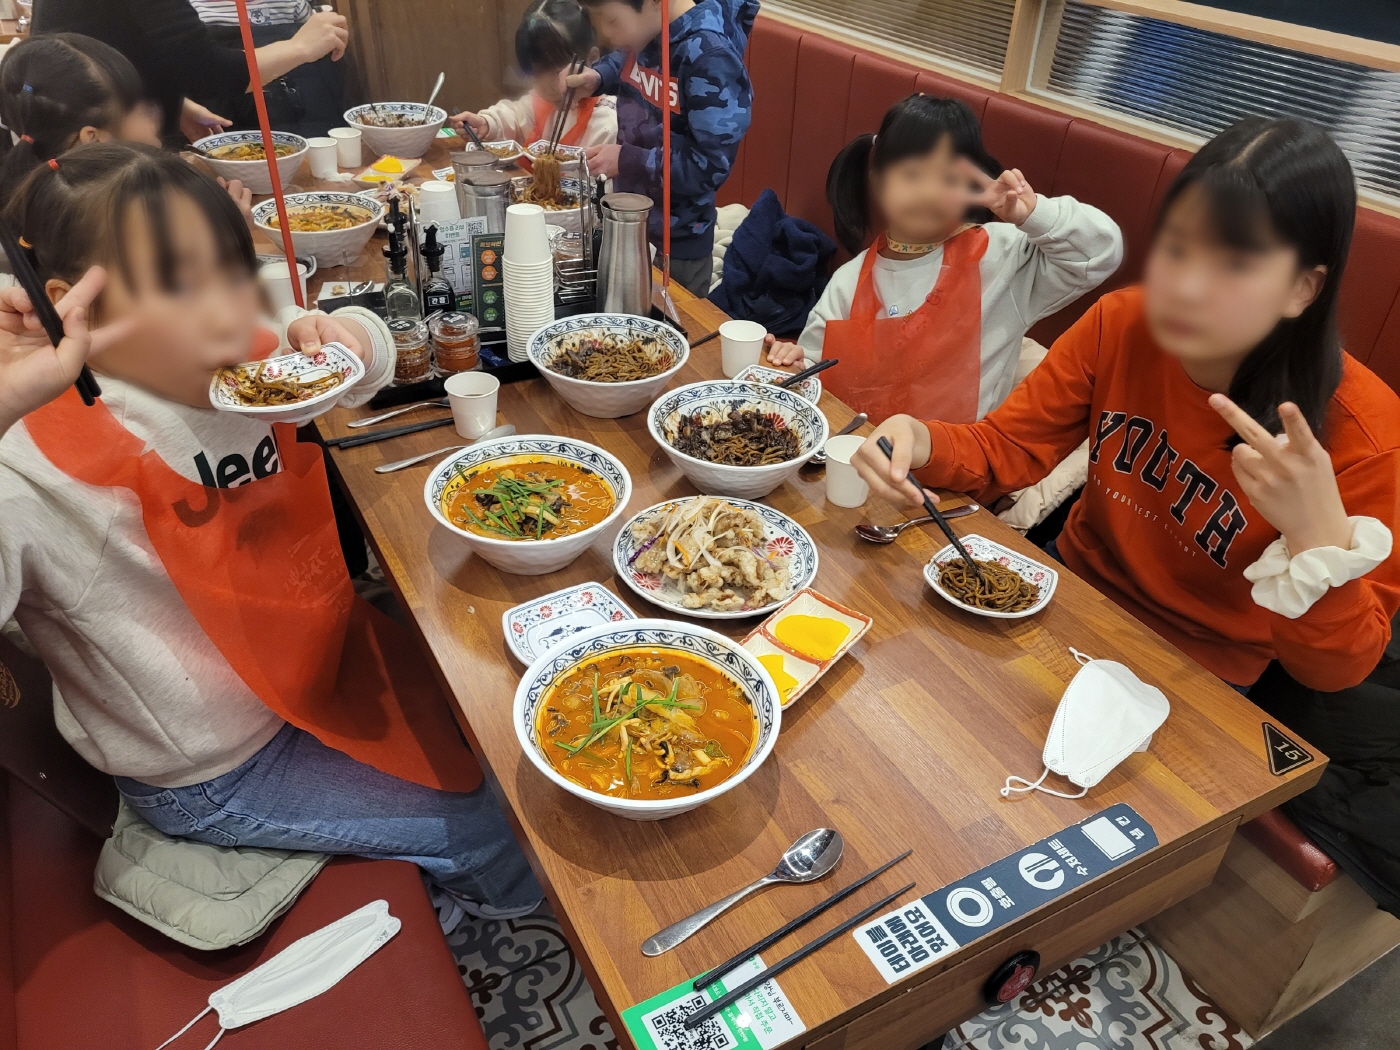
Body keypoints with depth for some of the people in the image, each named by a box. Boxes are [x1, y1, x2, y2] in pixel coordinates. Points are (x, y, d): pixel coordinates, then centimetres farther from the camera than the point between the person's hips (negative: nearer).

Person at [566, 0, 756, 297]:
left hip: (677, 245, -8)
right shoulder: (646, 31, -3)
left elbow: (713, 166, -25)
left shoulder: (709, 57, -25)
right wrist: (598, 77, -2)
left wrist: (627, 161, -24)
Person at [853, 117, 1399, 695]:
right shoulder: (1120, 324, -15)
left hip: (1198, 676, -3)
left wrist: (1320, 538, -37)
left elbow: (1337, 668, -18)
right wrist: (920, 442, -31)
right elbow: (1004, 448, -9)